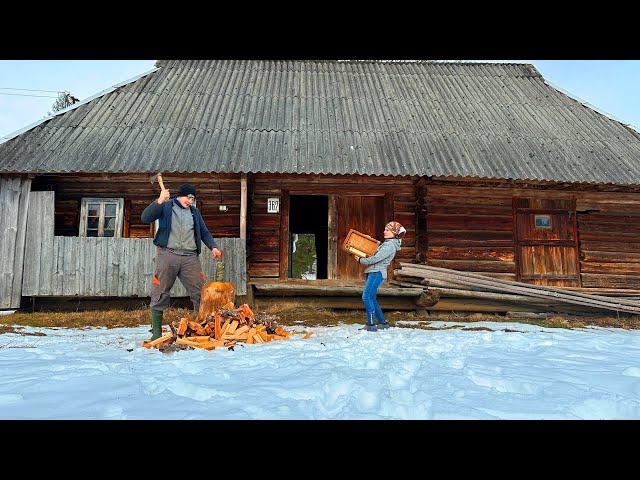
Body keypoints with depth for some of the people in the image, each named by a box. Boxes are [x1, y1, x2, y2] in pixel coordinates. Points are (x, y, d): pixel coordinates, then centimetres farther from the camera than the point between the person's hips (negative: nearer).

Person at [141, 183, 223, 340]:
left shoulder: (195, 212, 20)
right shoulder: (165, 207, 8)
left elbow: (204, 233, 21)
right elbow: (145, 218, -6)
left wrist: (213, 247, 4)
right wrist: (159, 201, -17)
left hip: (190, 258, 3)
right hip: (167, 255, -3)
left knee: (200, 293, -4)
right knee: (160, 293, -1)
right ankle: (156, 332, 9)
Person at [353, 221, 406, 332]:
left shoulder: (390, 245, -12)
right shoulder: (386, 243, 21)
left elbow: (376, 259, -18)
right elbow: (375, 256, 30)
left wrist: (361, 260, -8)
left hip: (377, 273, -10)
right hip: (372, 272, 10)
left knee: (366, 297, -17)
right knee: (372, 299, 11)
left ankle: (371, 325, -16)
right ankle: (383, 323, 19)